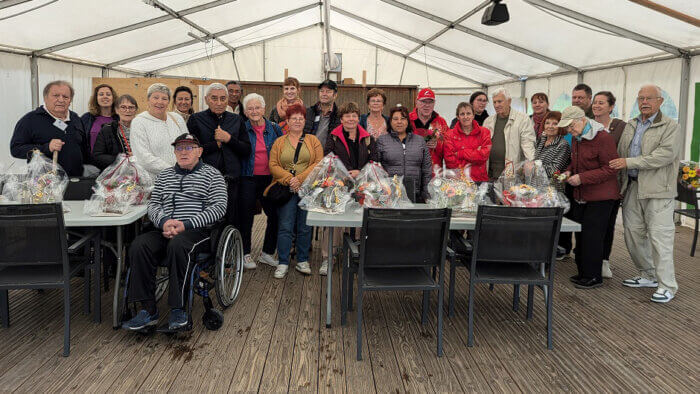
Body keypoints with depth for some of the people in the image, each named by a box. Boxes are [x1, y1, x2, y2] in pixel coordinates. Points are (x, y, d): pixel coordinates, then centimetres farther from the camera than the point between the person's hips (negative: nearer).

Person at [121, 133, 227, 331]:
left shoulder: (212, 174, 8)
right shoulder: (165, 175, 23)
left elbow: (219, 207, -4)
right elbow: (153, 204, 16)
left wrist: (186, 224, -14)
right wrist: (164, 222, -9)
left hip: (198, 231, -4)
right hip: (164, 231, 5)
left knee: (177, 245, -37)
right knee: (138, 246, -25)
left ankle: (178, 309, -28)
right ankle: (148, 310, -21)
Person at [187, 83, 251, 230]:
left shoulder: (236, 120, 12)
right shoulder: (195, 120, 3)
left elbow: (247, 151, 7)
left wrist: (229, 139, -7)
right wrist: (216, 144, -7)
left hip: (231, 181, 2)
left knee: (232, 226, 4)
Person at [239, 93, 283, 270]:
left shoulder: (274, 129, 6)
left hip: (270, 179, 3)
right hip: (248, 179, -2)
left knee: (275, 215, 3)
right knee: (246, 217, 3)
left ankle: (267, 253, 19)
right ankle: (245, 254, 16)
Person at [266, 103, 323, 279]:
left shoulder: (313, 140, 8)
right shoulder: (279, 142, 11)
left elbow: (318, 164, -3)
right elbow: (273, 165, 2)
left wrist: (300, 178, -13)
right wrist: (288, 179, -14)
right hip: (286, 190, 0)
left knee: (305, 227, 6)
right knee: (285, 226, -3)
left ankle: (302, 261, 18)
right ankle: (283, 263, 5)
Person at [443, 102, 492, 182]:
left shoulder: (484, 132, 9)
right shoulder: (450, 135, 6)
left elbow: (484, 155, -6)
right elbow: (450, 162, -4)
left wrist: (460, 154, -9)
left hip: (479, 179, 1)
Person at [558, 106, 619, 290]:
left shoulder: (603, 138, -15)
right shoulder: (576, 138, 11)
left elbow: (611, 169, -18)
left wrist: (582, 178, -21)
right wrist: (569, 171, 5)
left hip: (600, 198, -8)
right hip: (580, 196, 8)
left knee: (592, 236, -6)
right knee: (580, 235, 10)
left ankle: (593, 276, 5)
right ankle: (583, 272, 22)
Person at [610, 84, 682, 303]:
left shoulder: (671, 127, -5)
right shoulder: (630, 126, 16)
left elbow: (665, 155, -19)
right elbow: (620, 154, 18)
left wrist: (629, 162, -20)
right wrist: (621, 183, 8)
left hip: (658, 190, -7)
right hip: (632, 188, 7)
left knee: (660, 236, -7)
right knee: (633, 234, 10)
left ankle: (667, 286, 2)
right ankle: (648, 276, 26)